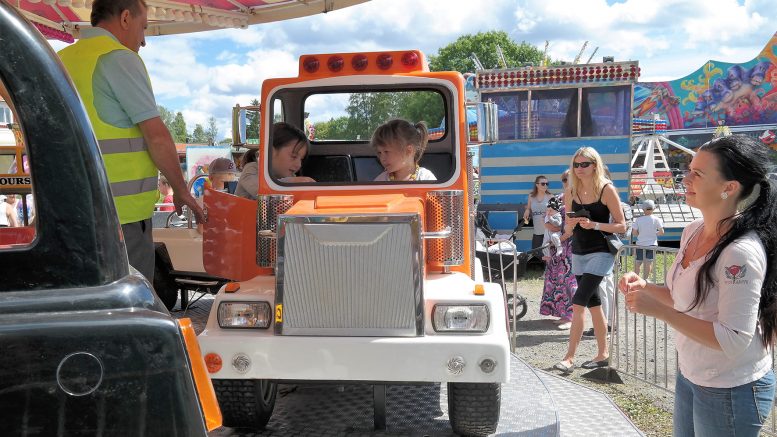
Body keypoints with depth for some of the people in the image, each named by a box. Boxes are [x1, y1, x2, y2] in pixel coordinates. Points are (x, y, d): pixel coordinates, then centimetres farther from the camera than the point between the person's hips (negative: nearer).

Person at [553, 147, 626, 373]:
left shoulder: (607, 189, -8)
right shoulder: (570, 193, 5)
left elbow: (621, 226, -8)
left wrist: (594, 225, -21)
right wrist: (570, 224, -10)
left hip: (601, 252, -6)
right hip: (578, 253, 6)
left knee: (579, 301, -15)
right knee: (593, 303, 12)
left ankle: (569, 357, -12)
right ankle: (602, 354, 23)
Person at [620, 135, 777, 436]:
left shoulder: (741, 252, -27)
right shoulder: (692, 232, -1)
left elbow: (734, 341, -28)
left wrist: (658, 309, -27)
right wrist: (646, 287, -5)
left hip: (731, 391, -8)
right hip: (689, 376, 8)